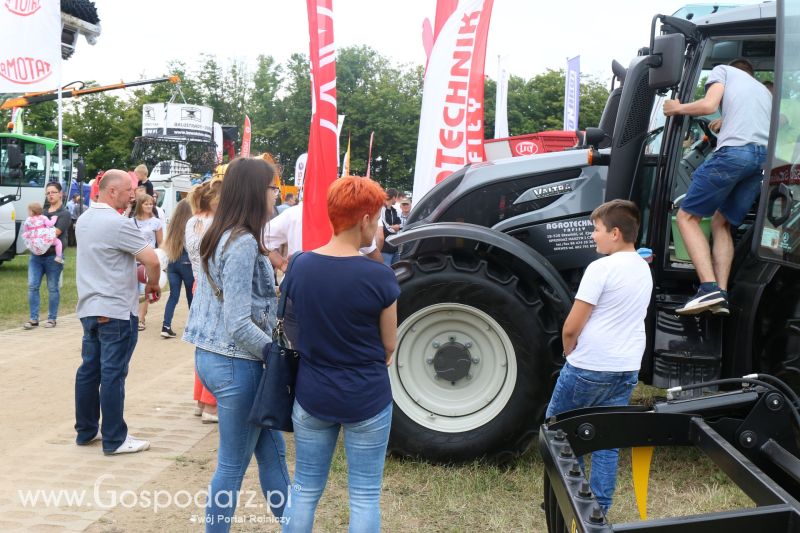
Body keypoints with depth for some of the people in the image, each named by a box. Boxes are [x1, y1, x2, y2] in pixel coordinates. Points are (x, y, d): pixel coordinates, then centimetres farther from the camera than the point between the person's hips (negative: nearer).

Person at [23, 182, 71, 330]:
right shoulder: (42, 212, 17)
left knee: (52, 288, 3)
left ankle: (52, 318, 12)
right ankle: (34, 318, 4)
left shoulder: (64, 214, -3)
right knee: (32, 286, -1)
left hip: (53, 256, -5)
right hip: (36, 254, 6)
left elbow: (55, 233, -14)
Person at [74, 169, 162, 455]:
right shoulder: (118, 223, -17)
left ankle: (86, 430, 23)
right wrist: (153, 284, 0)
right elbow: (152, 261, -20)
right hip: (116, 310, -9)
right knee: (113, 374, -3)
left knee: (89, 369, 14)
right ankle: (114, 439, 3)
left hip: (88, 307, 9)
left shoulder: (84, 220, 11)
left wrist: (137, 275, 15)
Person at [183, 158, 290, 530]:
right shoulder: (244, 243, -19)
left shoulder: (220, 237, 10)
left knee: (271, 451, 18)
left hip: (211, 356, 10)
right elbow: (239, 325, -23)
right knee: (233, 465, 5)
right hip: (235, 363, -10)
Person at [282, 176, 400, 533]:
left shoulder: (300, 267, -6)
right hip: (367, 400, -4)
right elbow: (389, 346, -5)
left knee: (305, 490, 17)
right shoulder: (379, 276, -17)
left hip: (311, 396, 4)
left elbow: (296, 328, 6)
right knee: (365, 496, 10)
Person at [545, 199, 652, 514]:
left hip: (589, 368, -7)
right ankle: (599, 508, 15)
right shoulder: (644, 270, 10)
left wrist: (569, 353, 4)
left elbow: (571, 327, -16)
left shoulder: (602, 268, -17)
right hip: (627, 370, 7)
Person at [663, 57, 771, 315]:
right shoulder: (764, 90, 37)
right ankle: (721, 297, 1)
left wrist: (677, 108, 15)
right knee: (722, 223, 15)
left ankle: (709, 288, -17)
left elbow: (709, 105, -1)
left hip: (735, 151, -6)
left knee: (687, 217, 0)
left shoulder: (723, 70, 18)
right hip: (765, 156, 7)